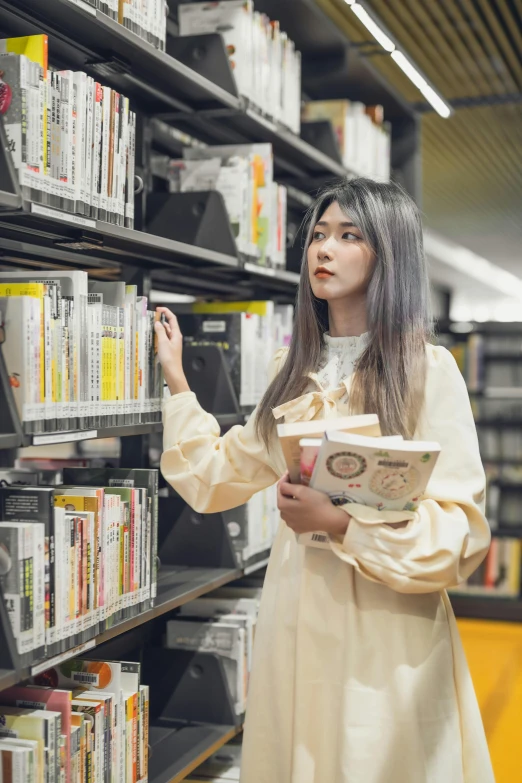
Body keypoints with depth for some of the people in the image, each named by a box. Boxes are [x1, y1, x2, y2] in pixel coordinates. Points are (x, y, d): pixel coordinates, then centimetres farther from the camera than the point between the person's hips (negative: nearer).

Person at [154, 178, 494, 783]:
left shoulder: (428, 370, -9)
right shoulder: (294, 371, 9)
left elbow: (460, 528, -12)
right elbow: (222, 474, 14)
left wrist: (341, 524, -21)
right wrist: (175, 378, 13)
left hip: (388, 625, -5)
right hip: (295, 613, 5)